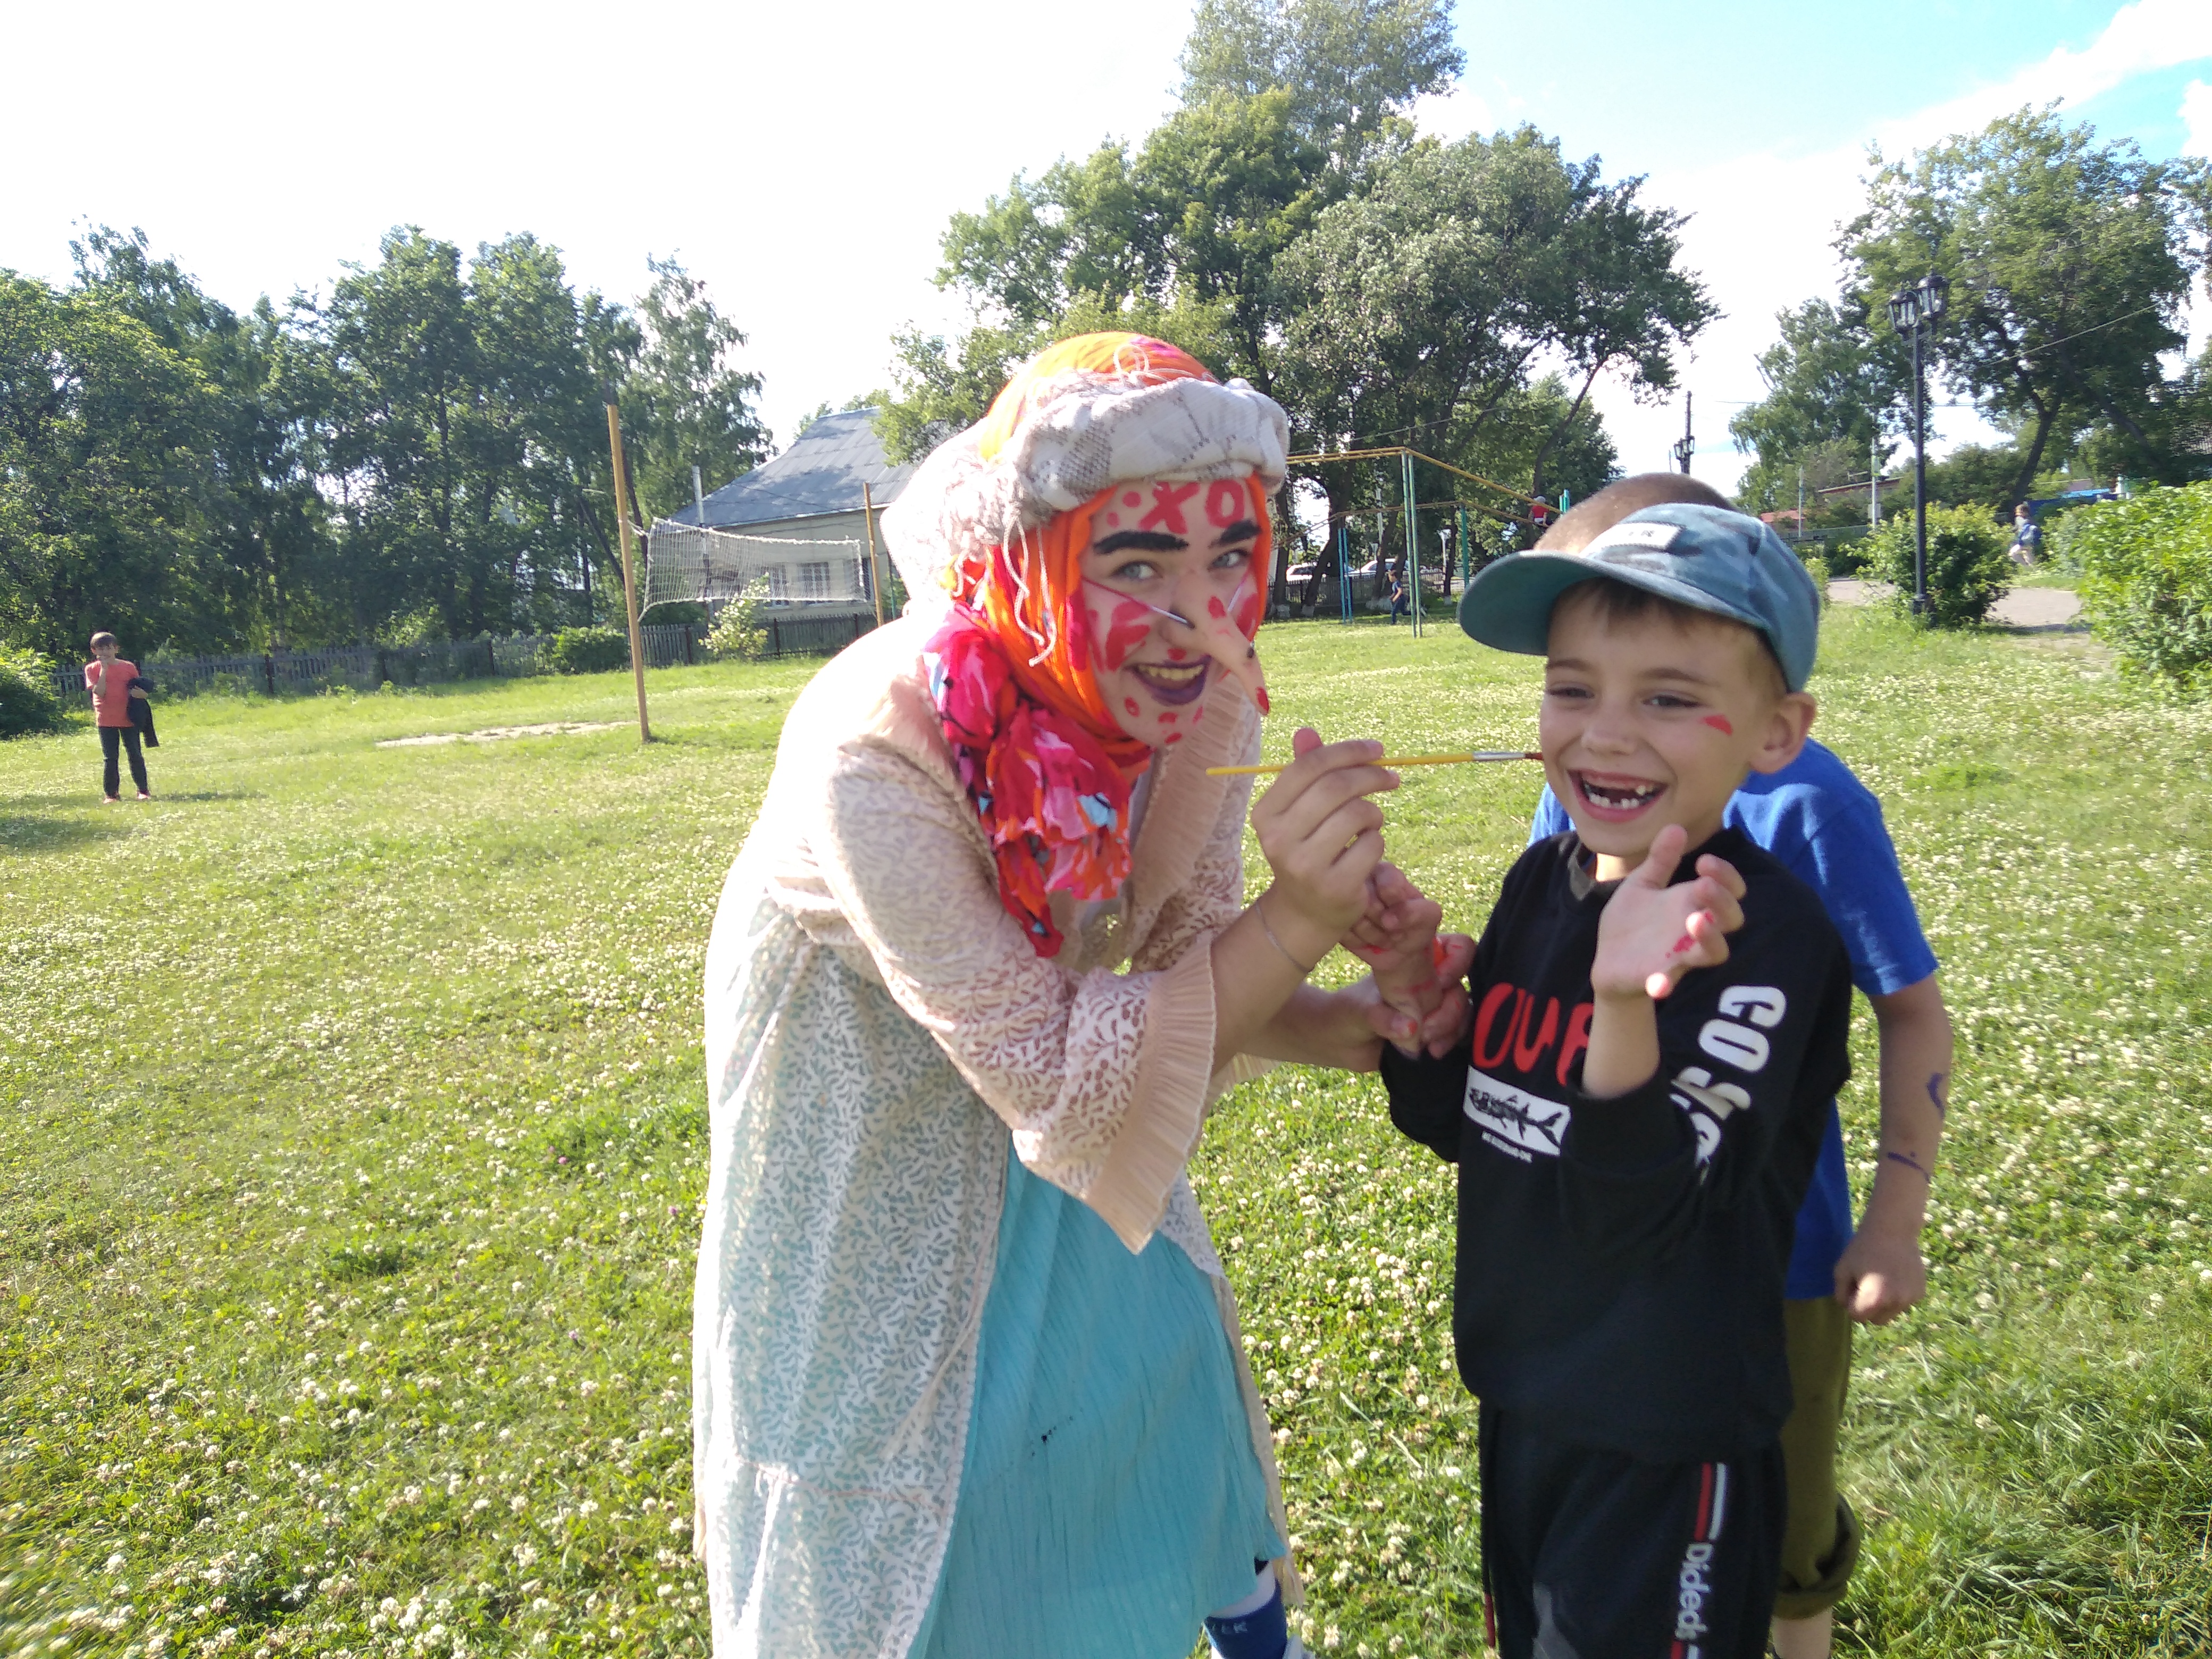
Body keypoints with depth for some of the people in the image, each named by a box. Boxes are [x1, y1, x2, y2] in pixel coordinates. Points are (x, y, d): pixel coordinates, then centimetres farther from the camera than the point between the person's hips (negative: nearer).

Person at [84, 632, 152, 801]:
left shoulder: (129, 667, 3)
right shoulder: (92, 669, 0)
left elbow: (139, 690, 9)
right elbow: (99, 692, -13)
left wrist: (139, 693, -15)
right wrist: (104, 670, -15)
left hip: (129, 718, 1)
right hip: (106, 719, -1)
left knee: (136, 755, 4)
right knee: (109, 758, 3)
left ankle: (143, 790, 12)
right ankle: (111, 794, 9)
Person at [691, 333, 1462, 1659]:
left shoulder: (1206, 697, -20)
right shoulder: (880, 748, -37)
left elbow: (1181, 967, -7)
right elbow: (1056, 1081, -31)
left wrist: (1339, 1024, -25)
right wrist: (1288, 925, -42)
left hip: (1069, 1137, 6)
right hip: (877, 1166, -5)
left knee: (1174, 1401, 22)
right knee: (924, 1512, 11)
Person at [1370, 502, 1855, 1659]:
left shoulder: (1765, 935, -24)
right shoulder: (1541, 880, -5)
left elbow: (1635, 1214, -28)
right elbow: (1458, 1124, 2)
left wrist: (1628, 1003, -43)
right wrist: (1406, 996, -15)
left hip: (1665, 1444, -6)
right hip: (1520, 1390, 6)